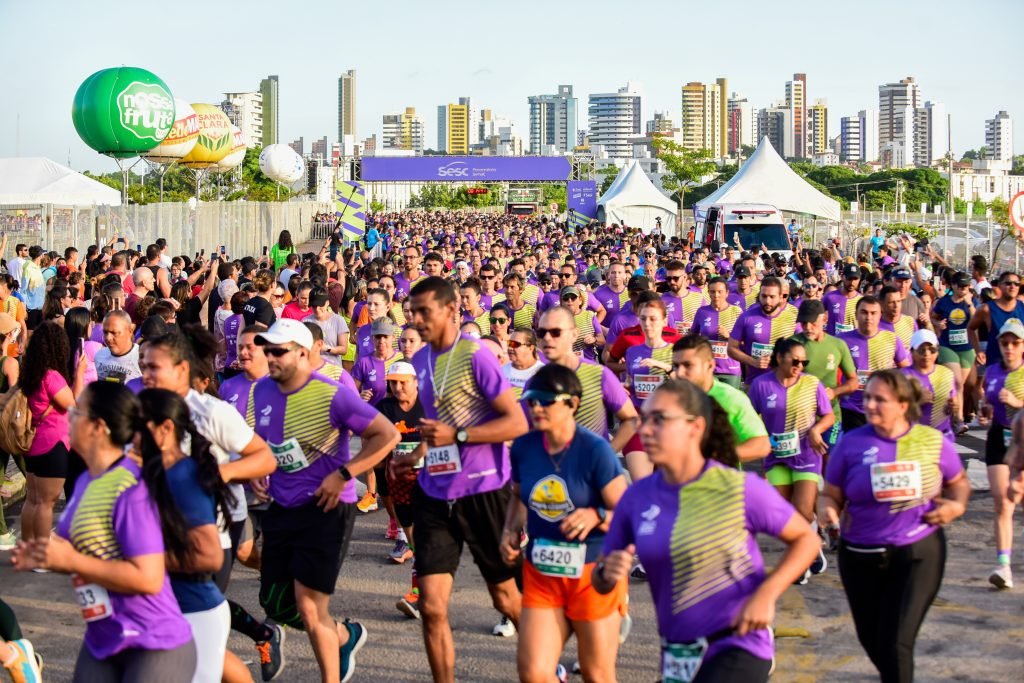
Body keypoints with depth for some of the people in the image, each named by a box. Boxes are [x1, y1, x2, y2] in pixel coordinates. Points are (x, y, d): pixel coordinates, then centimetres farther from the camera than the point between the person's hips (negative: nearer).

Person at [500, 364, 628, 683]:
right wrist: (511, 531, 1)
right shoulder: (523, 447, -2)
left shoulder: (595, 450, -16)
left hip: (593, 572, -4)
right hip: (541, 573, 4)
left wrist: (596, 516, -32)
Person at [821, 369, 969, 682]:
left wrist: (957, 505, -8)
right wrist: (826, 509, -22)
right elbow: (831, 495, 1)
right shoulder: (851, 443, -5)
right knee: (872, 641, 17)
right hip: (860, 557, 2)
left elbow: (959, 482, 13)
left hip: (918, 554, -2)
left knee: (895, 643, -12)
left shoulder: (933, 442, -3)